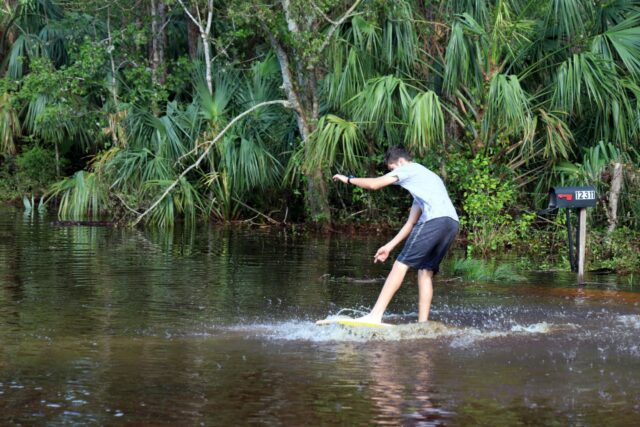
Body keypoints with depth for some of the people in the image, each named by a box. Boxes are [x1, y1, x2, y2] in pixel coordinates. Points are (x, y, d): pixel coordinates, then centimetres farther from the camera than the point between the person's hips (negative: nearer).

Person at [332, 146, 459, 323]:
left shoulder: (410, 169, 11)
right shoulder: (422, 180, 36)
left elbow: (374, 184, 2)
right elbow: (411, 222, 32)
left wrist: (348, 179, 19)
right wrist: (389, 246, 30)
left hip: (436, 220, -9)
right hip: (452, 224, 9)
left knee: (401, 264, -10)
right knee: (426, 271, 11)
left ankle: (375, 315, -17)